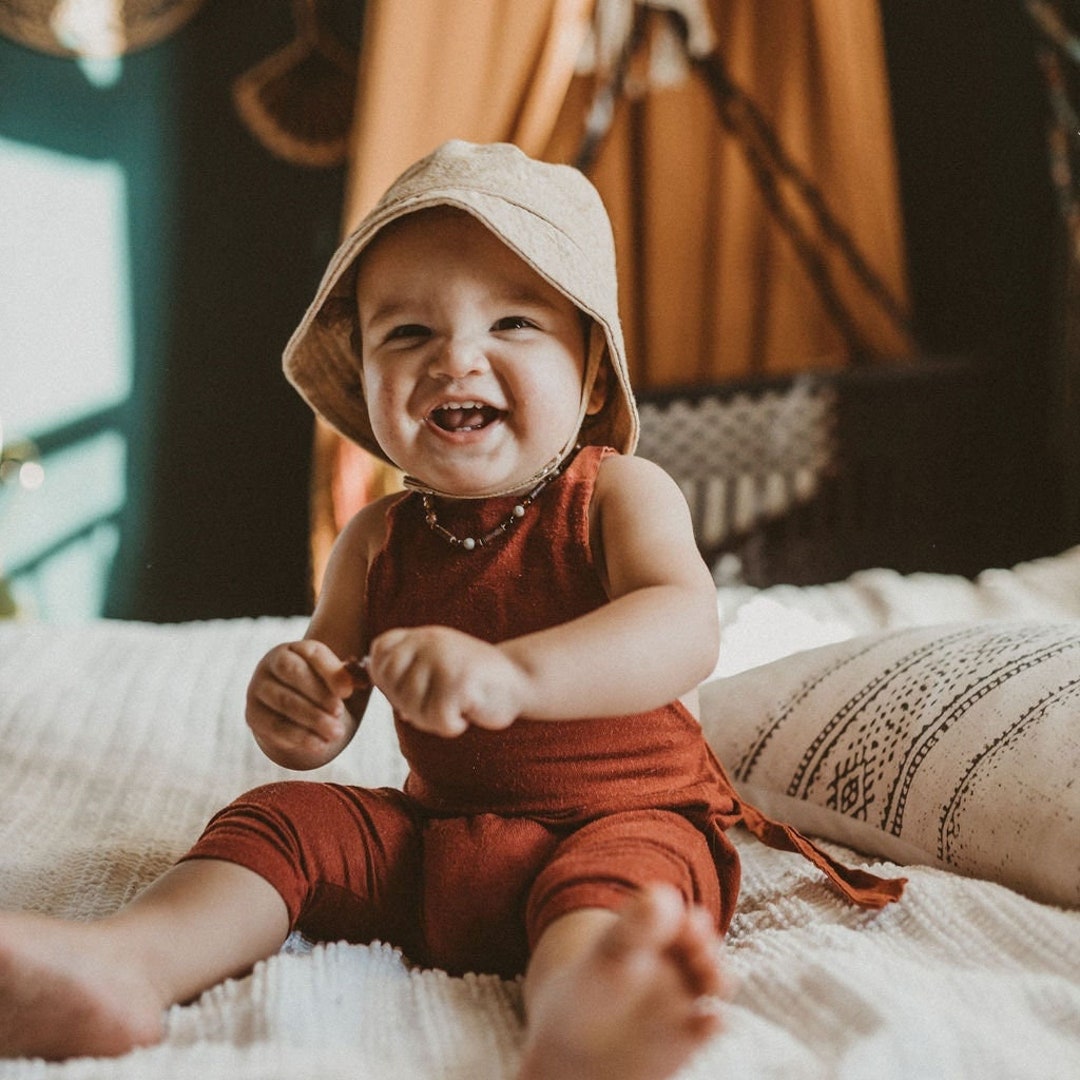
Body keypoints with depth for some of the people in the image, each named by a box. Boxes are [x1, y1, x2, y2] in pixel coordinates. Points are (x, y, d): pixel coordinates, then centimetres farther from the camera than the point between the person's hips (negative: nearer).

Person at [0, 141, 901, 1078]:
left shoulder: (620, 495, -9)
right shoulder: (378, 541, 5)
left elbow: (684, 631, -29)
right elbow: (330, 721, 5)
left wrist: (512, 673, -48)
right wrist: (293, 710, -23)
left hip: (627, 817, -5)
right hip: (433, 833, 6)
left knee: (619, 872, -36)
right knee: (281, 817, -9)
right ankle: (122, 963, -29)